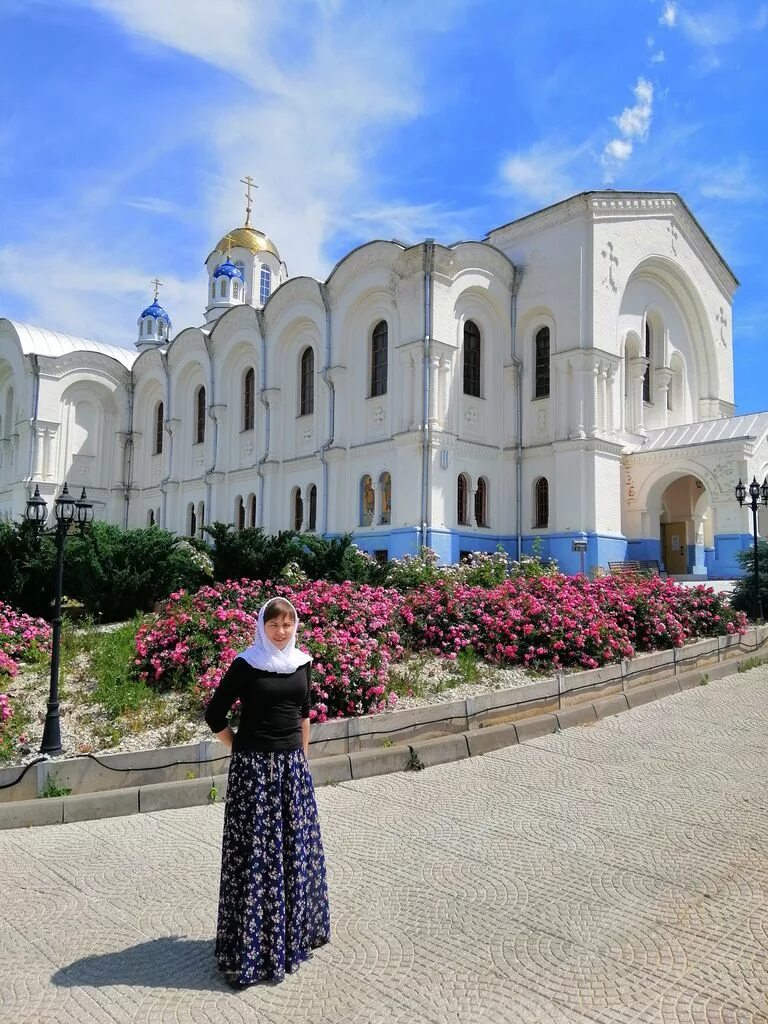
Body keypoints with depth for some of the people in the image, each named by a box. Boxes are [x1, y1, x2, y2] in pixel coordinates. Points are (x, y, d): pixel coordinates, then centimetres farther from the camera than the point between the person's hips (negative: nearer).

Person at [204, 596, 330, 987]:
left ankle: (294, 932, 34)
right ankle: (249, 948, 14)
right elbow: (215, 715, -4)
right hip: (254, 768, -5)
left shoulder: (301, 662, 4)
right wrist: (243, 750, 0)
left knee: (296, 848, 15)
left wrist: (302, 754, 14)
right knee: (254, 853, 1)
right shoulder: (245, 665, -10)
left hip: (292, 765, 5)